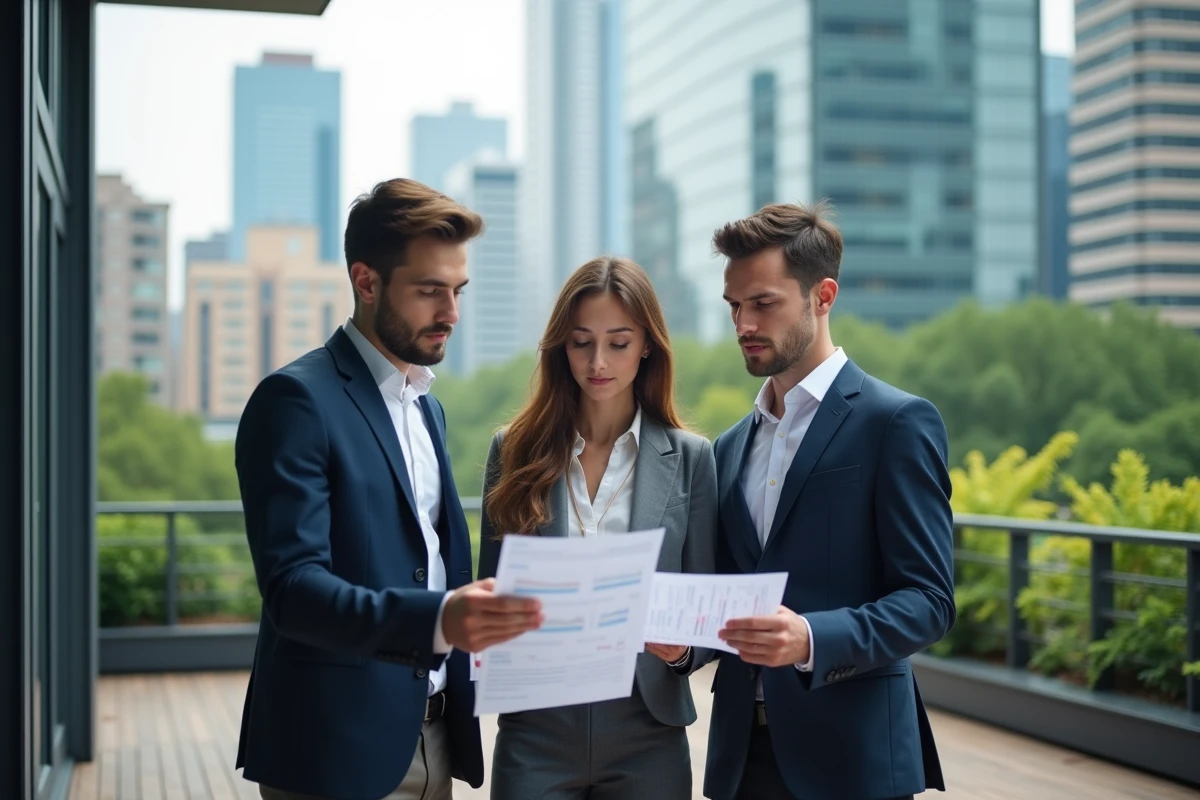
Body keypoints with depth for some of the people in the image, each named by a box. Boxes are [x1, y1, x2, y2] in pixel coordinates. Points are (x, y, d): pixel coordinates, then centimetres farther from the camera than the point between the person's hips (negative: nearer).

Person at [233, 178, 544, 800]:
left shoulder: (427, 407, 15)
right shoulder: (297, 398, -12)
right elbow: (292, 587, -22)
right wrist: (438, 619, -35)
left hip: (431, 742, 7)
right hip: (340, 750, -7)